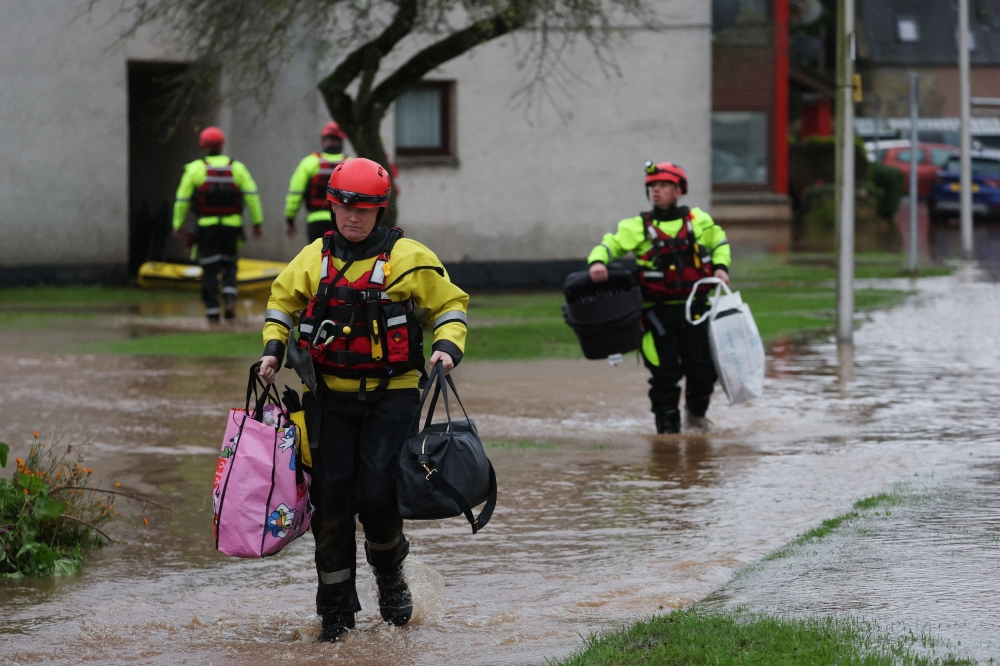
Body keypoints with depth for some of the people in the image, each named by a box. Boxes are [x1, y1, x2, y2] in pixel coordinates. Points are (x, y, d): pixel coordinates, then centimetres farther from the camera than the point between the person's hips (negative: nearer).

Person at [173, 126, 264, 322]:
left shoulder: (195, 168, -1)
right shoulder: (237, 167, 4)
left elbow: (182, 199, 0)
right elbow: (252, 195, 0)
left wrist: (178, 224, 8)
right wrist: (257, 222, 4)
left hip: (206, 226, -2)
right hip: (232, 225, 2)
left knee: (209, 270, 4)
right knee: (229, 264, 16)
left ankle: (212, 313, 1)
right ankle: (230, 297, -9)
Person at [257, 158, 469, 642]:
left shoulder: (407, 258, -3)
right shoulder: (314, 258, 6)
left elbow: (450, 302, 5)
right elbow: (282, 300, 20)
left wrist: (448, 345, -12)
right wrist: (273, 348, 6)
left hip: (391, 395, -3)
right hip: (329, 396, 3)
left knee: (377, 493, -12)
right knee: (331, 498, -1)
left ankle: (389, 571, 20)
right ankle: (336, 606, 9)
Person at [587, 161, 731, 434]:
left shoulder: (699, 222, 7)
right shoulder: (638, 227, 2)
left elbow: (720, 242, 24)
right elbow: (609, 245, -3)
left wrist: (720, 267, 5)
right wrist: (598, 262, -25)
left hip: (695, 308, 2)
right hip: (658, 311, -2)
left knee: (702, 369, 3)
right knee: (665, 374, -5)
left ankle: (696, 415, 30)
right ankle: (668, 426, 9)